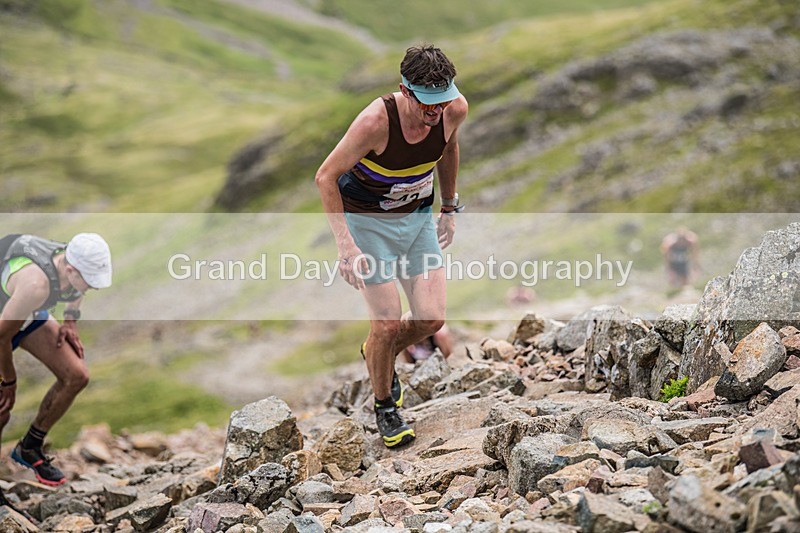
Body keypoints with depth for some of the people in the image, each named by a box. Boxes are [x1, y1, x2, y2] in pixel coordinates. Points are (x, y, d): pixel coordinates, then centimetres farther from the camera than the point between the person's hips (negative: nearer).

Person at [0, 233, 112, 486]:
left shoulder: (79, 262, -22)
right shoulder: (37, 284, -43)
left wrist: (71, 321, -2)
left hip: (31, 315, 7)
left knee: (77, 377, -6)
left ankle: (29, 448, 11)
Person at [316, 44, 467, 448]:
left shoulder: (455, 109, -16)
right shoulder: (375, 121, -31)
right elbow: (325, 177, -22)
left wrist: (449, 208, 15)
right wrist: (345, 244, -28)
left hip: (418, 217, 5)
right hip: (367, 220, -5)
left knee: (431, 319, -3)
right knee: (388, 324, -7)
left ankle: (380, 354, 30)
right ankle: (385, 407, 19)